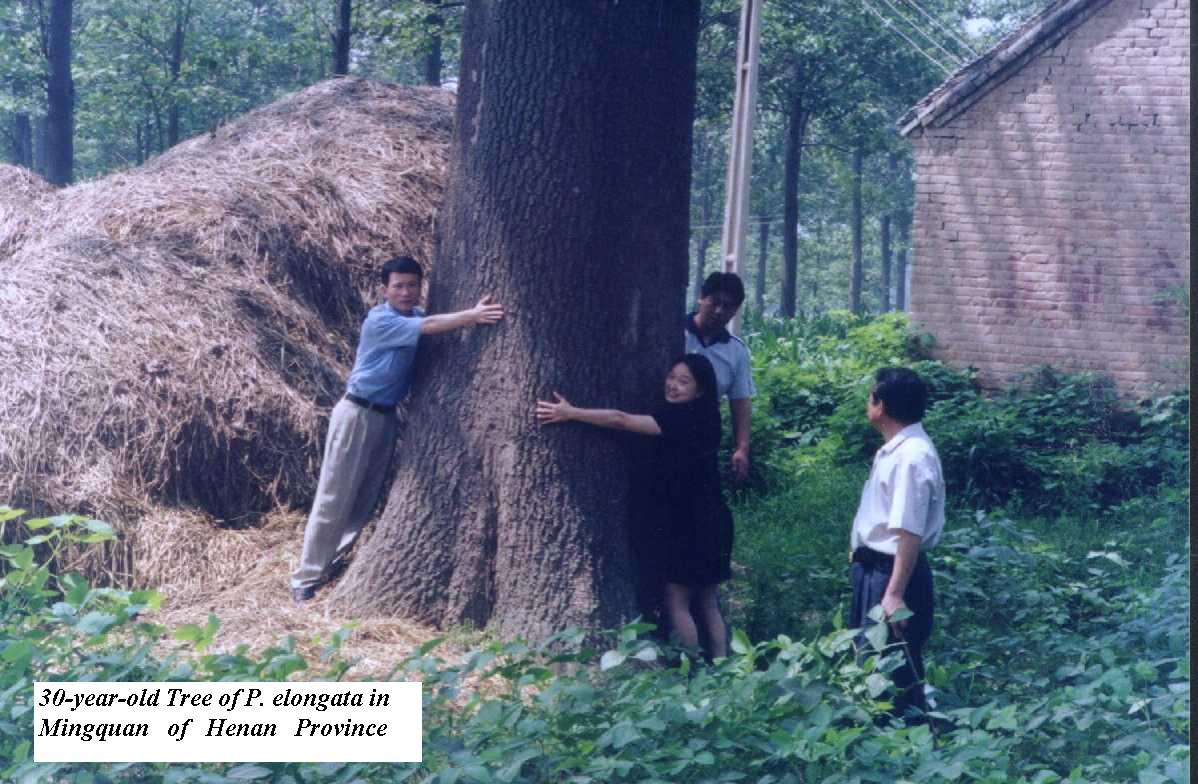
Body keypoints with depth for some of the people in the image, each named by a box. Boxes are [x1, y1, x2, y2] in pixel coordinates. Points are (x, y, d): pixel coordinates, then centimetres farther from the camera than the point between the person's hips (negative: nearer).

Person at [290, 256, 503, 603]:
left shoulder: (415, 316, 7)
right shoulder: (379, 320, -19)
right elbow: (428, 327, -30)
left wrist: (474, 312, -22)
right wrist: (472, 316, -36)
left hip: (387, 417, 8)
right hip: (357, 415, -8)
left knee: (366, 499, 12)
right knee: (334, 499, -6)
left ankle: (331, 560, 26)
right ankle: (306, 578, -1)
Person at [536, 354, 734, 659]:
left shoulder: (685, 418, -17)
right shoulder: (698, 419, 10)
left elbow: (621, 421, -19)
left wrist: (570, 413, -17)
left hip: (692, 527, -9)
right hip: (707, 524, 9)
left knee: (676, 602, -5)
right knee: (707, 604, 12)